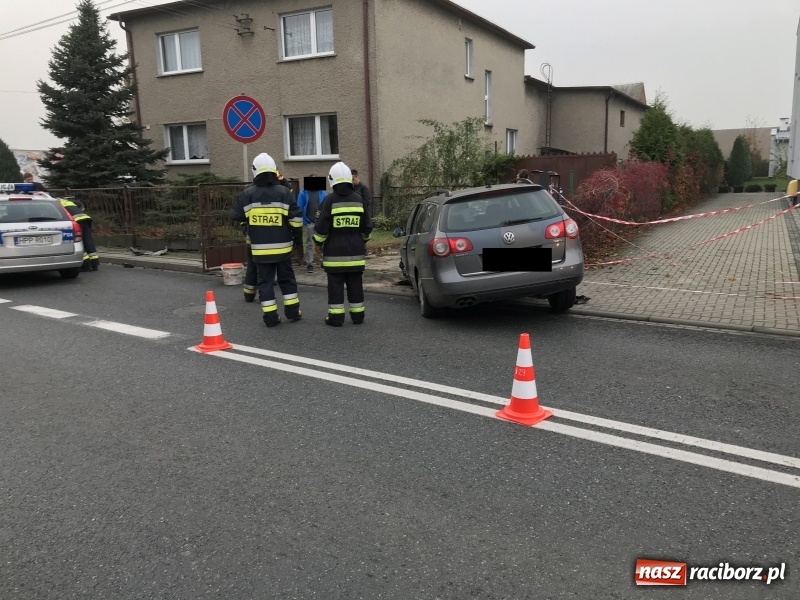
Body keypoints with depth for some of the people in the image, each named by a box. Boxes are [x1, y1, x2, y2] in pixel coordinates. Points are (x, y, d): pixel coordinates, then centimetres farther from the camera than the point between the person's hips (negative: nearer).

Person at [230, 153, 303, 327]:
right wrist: (298, 237, 6)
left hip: (260, 248, 0)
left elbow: (235, 216, 2)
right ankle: (293, 311, 19)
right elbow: (296, 218, -7)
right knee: (287, 278, 16)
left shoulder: (247, 194, -4)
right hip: (282, 246, 0)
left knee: (265, 281, 7)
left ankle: (270, 317, 5)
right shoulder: (284, 192, -5)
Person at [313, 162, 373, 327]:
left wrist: (318, 241, 9)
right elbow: (367, 226, 11)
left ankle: (336, 316, 3)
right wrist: (363, 240, 27)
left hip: (335, 251, -4)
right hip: (355, 250, 4)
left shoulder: (330, 199, -9)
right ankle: (358, 315, 14)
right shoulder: (358, 199, 5)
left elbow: (321, 227, -9)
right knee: (355, 284, 10)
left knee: (336, 284, 2)